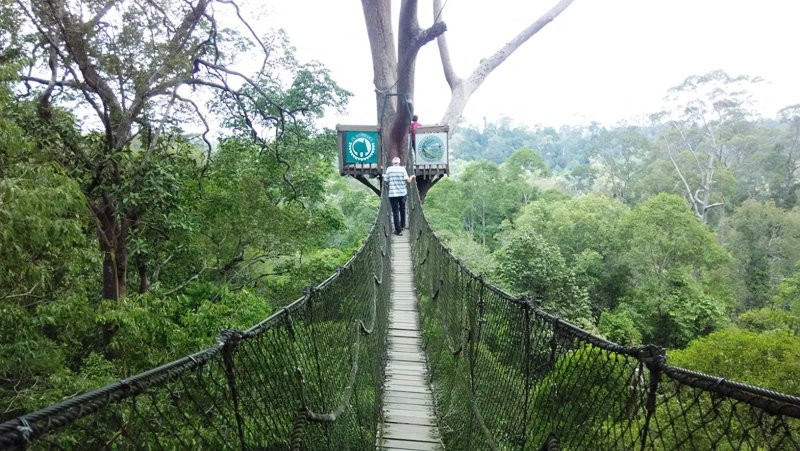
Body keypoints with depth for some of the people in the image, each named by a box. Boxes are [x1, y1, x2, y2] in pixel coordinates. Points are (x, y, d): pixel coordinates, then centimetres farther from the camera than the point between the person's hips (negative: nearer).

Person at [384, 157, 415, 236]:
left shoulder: (389, 169, -2)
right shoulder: (402, 169, -3)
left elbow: (386, 182, 0)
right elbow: (408, 181, -8)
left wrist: (384, 177, 21)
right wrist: (412, 177, 14)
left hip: (392, 194, -1)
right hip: (402, 193, 1)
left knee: (395, 212, 3)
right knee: (402, 210, 21)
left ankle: (398, 230, 3)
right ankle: (402, 226, 35)